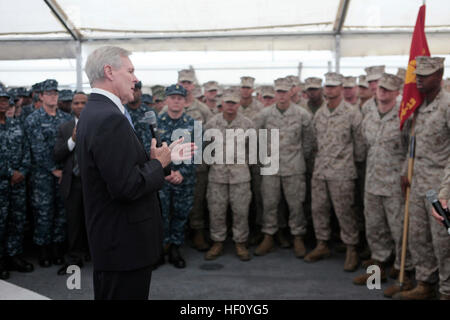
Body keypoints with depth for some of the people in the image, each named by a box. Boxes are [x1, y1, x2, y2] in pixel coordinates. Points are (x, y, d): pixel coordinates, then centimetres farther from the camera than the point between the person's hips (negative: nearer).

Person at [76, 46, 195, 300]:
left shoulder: (95, 112, 9)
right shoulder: (110, 118, -23)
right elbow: (126, 186, -28)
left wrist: (166, 155, 11)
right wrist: (158, 163, -12)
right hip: (126, 243, -10)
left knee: (108, 293, 23)